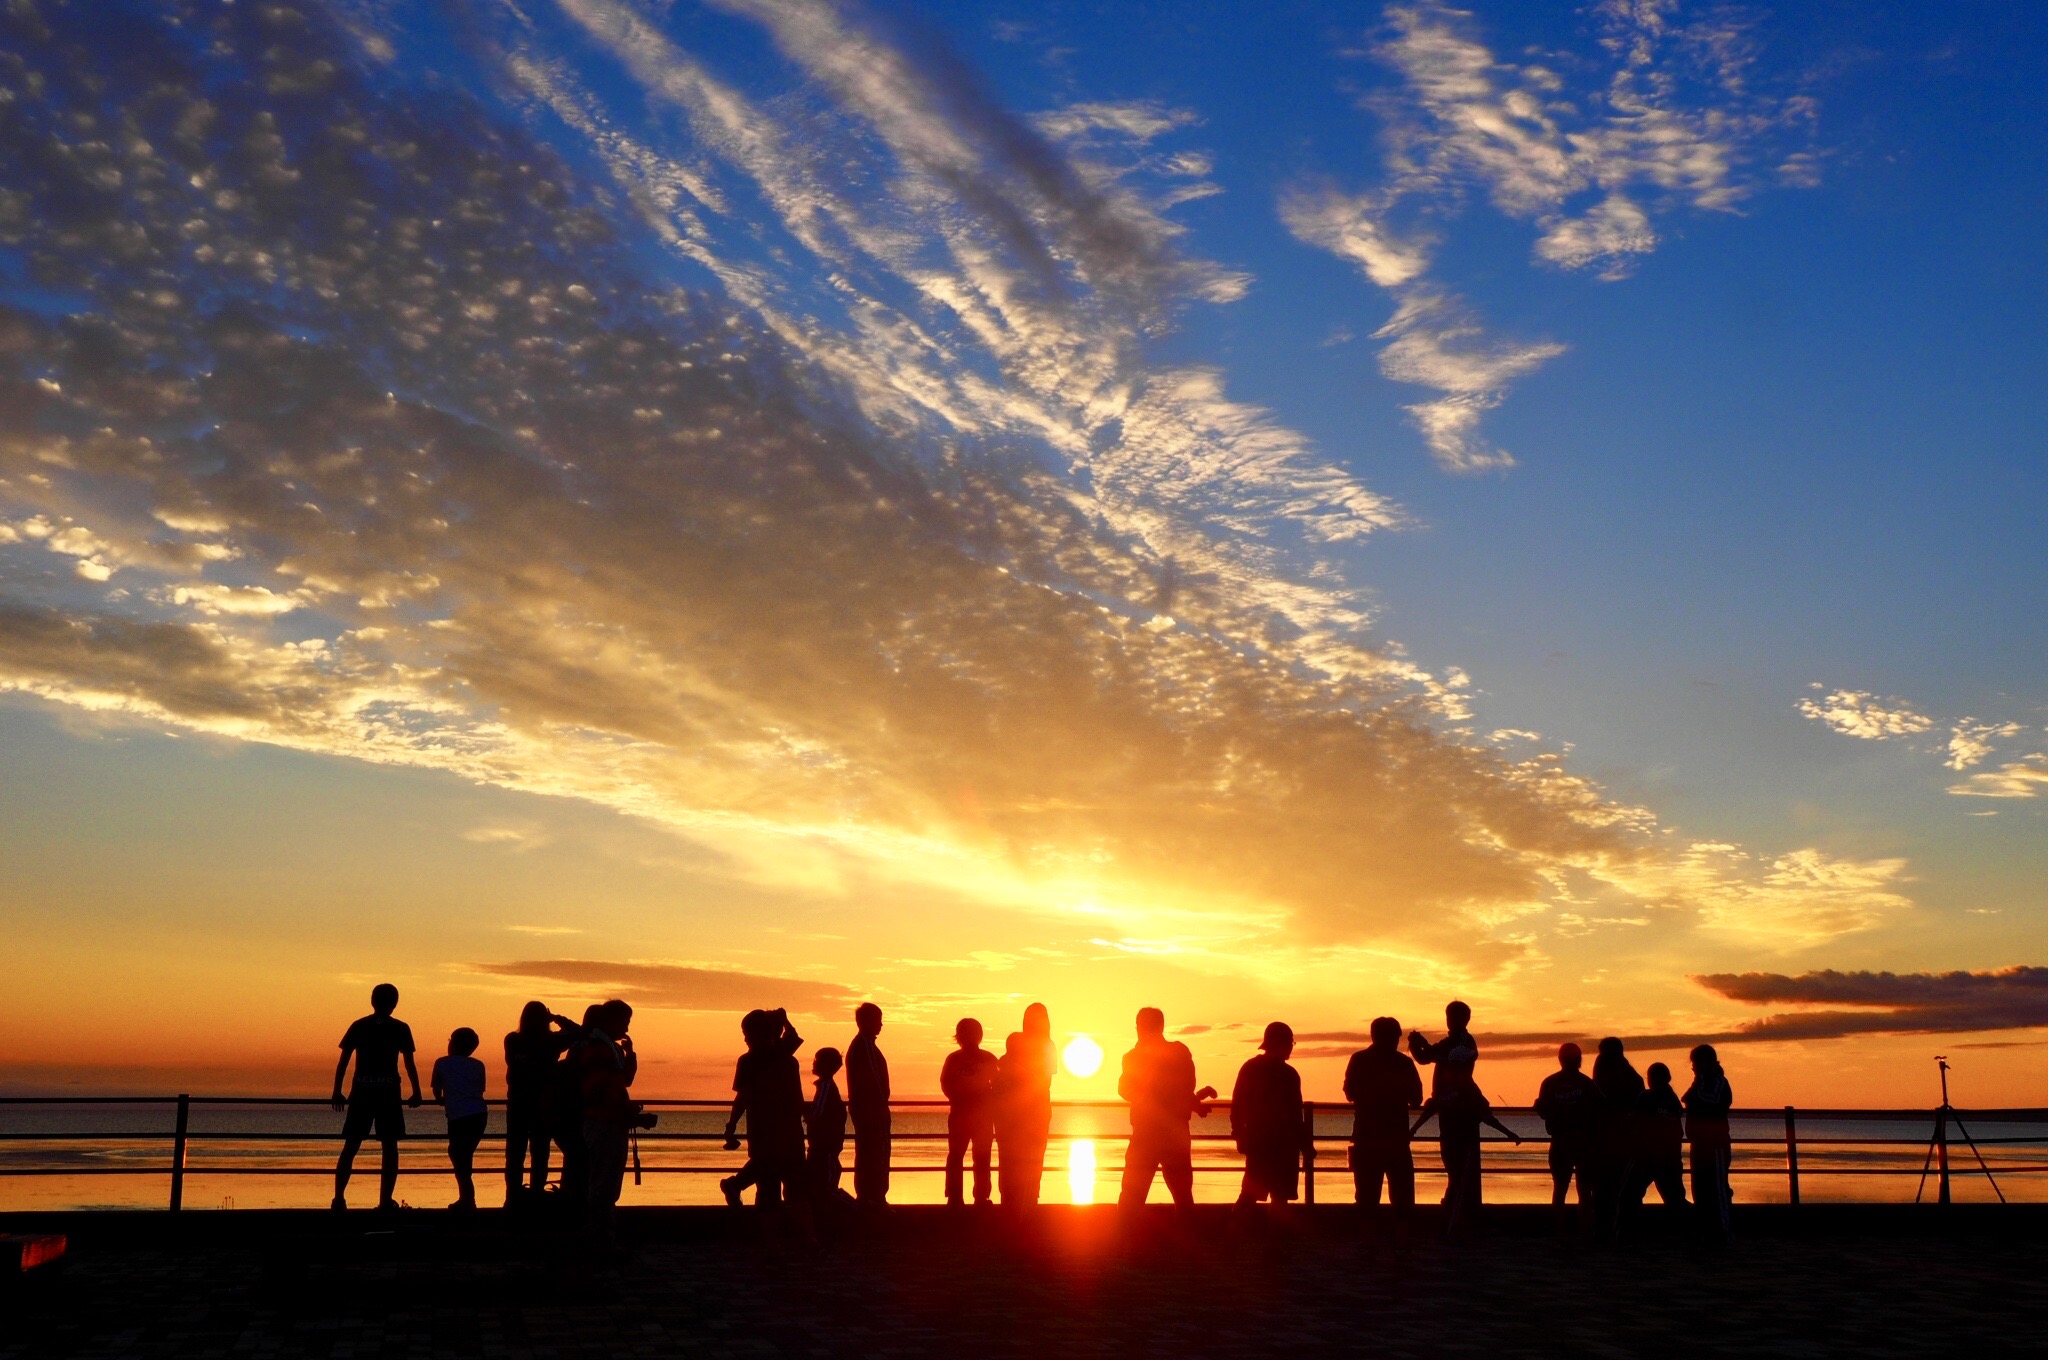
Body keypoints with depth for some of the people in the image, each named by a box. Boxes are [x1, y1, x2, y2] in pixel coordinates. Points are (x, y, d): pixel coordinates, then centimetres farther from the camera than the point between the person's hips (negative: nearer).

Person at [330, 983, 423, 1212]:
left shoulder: (358, 1026, 6)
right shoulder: (400, 1029, 2)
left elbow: (343, 1061, 4)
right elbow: (409, 1064, 0)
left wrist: (336, 1092, 9)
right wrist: (416, 1093, 9)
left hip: (361, 1090, 2)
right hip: (388, 1090, -1)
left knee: (350, 1147, 7)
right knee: (389, 1146, 4)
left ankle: (339, 1197, 0)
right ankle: (385, 1200, -1)